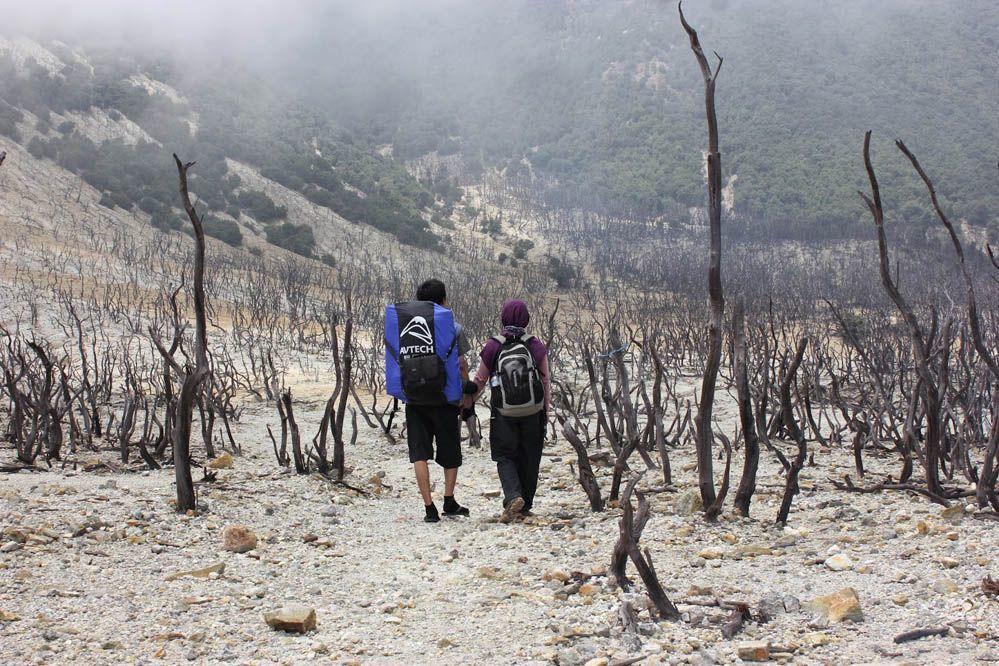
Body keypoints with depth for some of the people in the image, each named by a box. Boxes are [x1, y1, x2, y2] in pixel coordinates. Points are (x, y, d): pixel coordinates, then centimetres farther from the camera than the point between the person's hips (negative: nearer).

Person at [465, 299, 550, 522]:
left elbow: (479, 380, 4)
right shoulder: (536, 346, -4)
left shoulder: (492, 347, -6)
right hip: (533, 413, 1)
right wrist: (546, 411, 13)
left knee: (505, 457, 8)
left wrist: (467, 400, 22)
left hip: (503, 414, -1)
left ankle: (513, 496, -16)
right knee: (529, 458, 14)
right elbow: (546, 380, 2)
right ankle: (525, 505, 20)